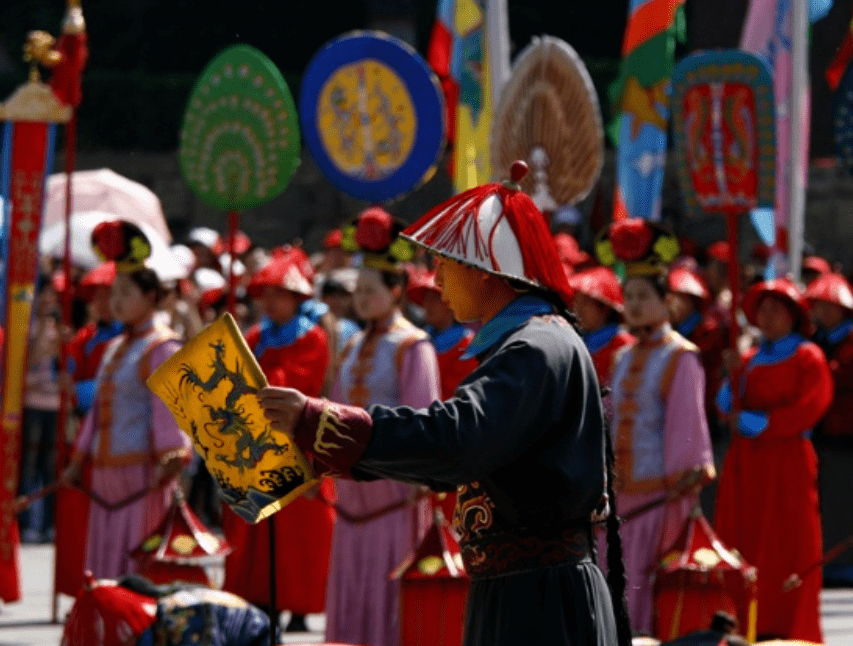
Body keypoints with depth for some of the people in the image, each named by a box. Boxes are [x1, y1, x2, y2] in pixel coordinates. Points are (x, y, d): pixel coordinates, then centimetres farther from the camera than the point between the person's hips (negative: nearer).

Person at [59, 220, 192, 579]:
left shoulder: (161, 347, -8)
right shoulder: (115, 348, 18)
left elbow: (168, 409, -17)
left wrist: (170, 459, -27)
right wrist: (78, 461, 25)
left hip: (142, 468, -9)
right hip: (106, 469, 9)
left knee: (140, 568, -9)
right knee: (105, 563, 7)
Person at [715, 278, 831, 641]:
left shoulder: (808, 358, 2)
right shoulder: (749, 360, 18)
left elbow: (808, 408, -10)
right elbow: (727, 409, 13)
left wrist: (755, 422, -11)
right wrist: (732, 378, -5)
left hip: (786, 464, -5)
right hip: (745, 464, 5)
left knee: (786, 546, -6)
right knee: (743, 543, 1)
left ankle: (785, 628, -5)